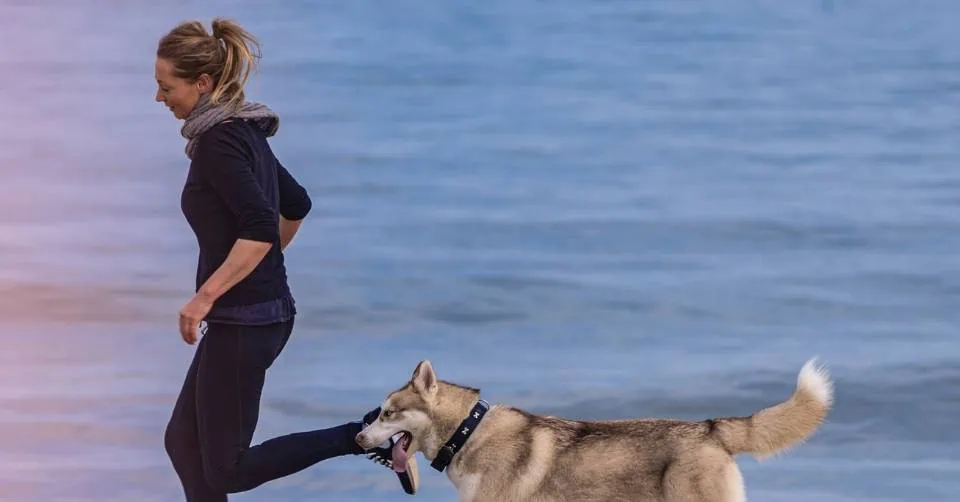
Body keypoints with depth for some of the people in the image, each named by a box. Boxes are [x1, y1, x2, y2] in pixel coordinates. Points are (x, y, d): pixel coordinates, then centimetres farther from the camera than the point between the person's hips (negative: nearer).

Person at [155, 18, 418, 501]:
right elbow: (296, 204, 25)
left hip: (243, 320, -10)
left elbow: (260, 228, -29)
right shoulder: (243, 132, 11)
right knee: (184, 441, 14)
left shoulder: (218, 141, -17)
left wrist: (205, 296, -27)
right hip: (263, 310, 10)